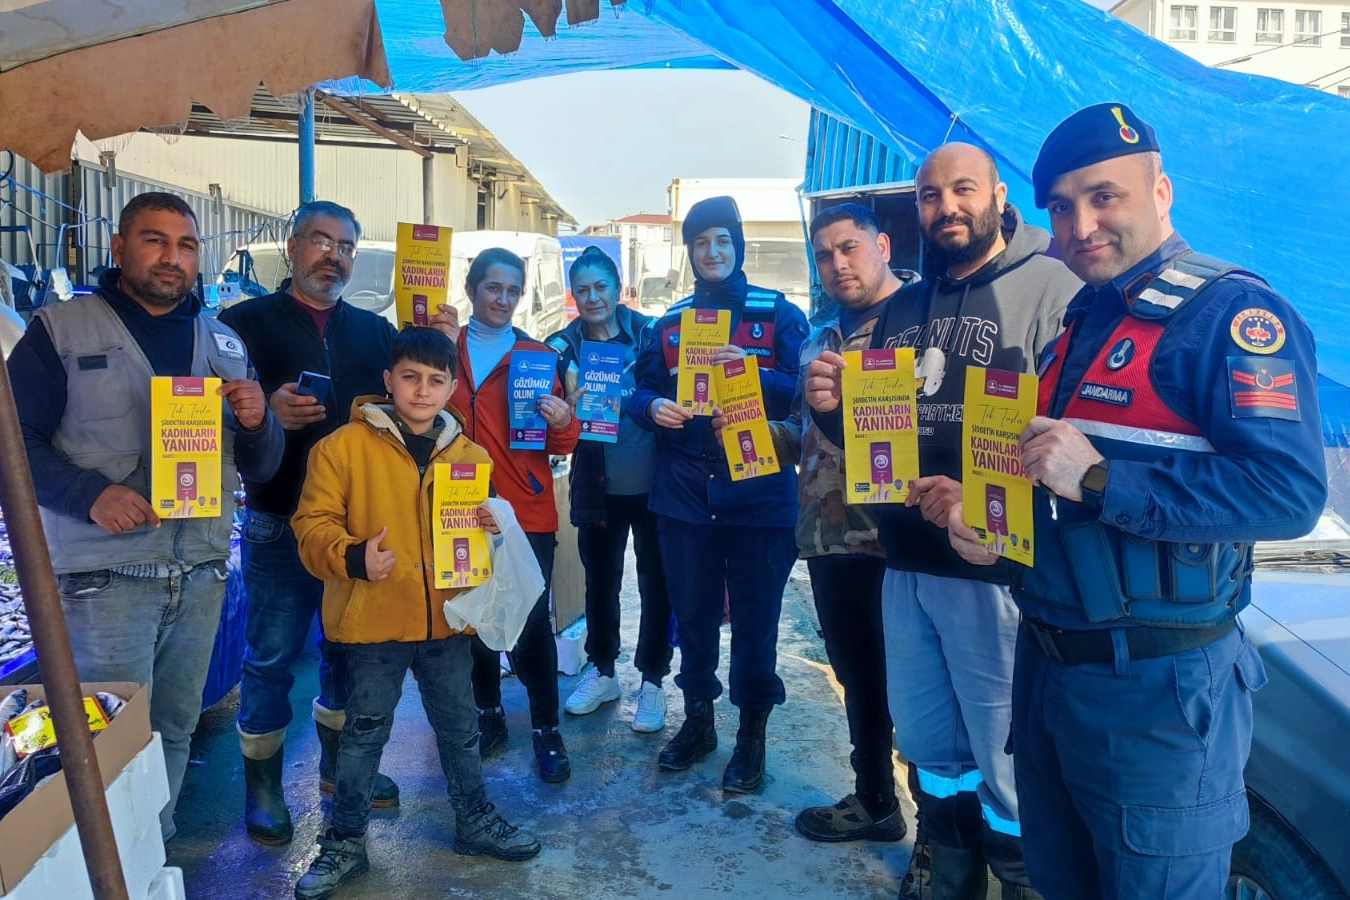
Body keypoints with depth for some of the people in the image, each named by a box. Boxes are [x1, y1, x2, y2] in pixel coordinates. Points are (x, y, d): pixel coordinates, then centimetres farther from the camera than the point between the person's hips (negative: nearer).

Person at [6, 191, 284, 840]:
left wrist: (257, 421, -10)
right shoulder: (60, 331, 1)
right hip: (106, 575, -4)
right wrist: (92, 493, -21)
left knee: (176, 730, 14)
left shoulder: (223, 343, 12)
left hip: (202, 572, 4)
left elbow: (260, 466, 12)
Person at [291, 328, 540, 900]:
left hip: (447, 617, 4)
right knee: (364, 731, 10)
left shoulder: (468, 453, 6)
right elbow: (313, 525, -9)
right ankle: (344, 842, 28)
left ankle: (475, 820, 36)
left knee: (460, 725, 17)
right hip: (373, 619, -4)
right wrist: (351, 557, -26)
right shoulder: (345, 447, -8)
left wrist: (490, 529, -6)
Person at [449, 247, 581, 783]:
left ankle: (546, 728, 11)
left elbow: (559, 446, 4)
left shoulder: (539, 355, 6)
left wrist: (563, 424, -19)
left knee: (533, 621, -3)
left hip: (527, 511, -1)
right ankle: (489, 714, 28)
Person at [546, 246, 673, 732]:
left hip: (653, 482, -2)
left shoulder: (648, 333, -4)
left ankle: (652, 680, 24)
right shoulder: (563, 346, 1)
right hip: (597, 487, 2)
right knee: (600, 579, 15)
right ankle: (602, 671, 35)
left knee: (655, 581, 7)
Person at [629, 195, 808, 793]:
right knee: (692, 611, 12)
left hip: (759, 491, -3)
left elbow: (804, 391, -7)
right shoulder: (670, 322, 13)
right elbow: (642, 390, 11)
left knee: (754, 615, 4)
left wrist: (753, 375, -23)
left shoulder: (778, 314, 2)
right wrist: (654, 407, -12)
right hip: (685, 491, 3)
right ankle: (697, 719, 32)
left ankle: (752, 734, 22)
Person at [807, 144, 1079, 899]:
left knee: (1006, 765, 7)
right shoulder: (903, 309, 13)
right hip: (906, 565, 7)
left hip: (999, 568, -7)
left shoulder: (1051, 289, -9)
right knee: (931, 750, 21)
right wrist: (834, 408, -2)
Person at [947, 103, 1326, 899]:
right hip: (1047, 664, 8)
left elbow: (1289, 490, -26)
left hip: (1158, 686, -8)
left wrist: (1101, 480, -28)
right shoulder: (1079, 325, 12)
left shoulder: (1230, 313, -14)